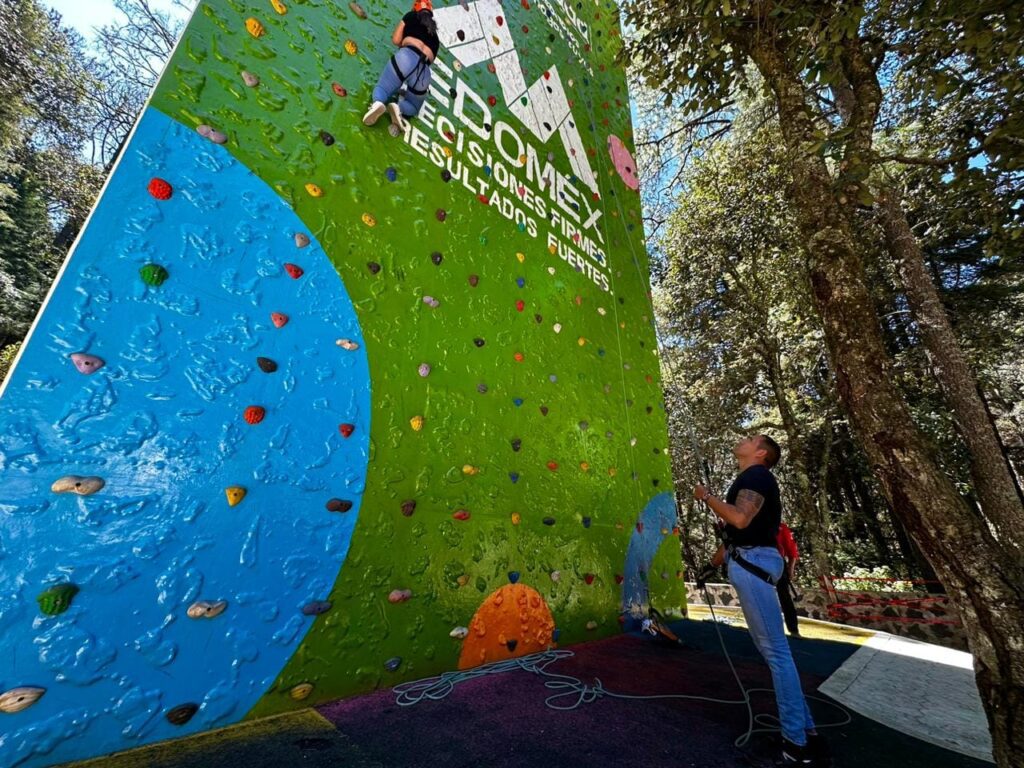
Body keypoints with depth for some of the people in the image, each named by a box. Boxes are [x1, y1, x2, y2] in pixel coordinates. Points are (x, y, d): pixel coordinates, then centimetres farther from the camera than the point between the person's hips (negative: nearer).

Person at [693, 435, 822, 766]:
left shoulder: (757, 475, -9)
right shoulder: (749, 479, 21)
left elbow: (740, 519, -25)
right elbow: (734, 531, 25)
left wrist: (706, 496, -12)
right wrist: (714, 563, 28)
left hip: (754, 563, -10)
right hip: (748, 563, 10)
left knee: (775, 650, -4)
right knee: (770, 648, 14)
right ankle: (804, 728, 24)